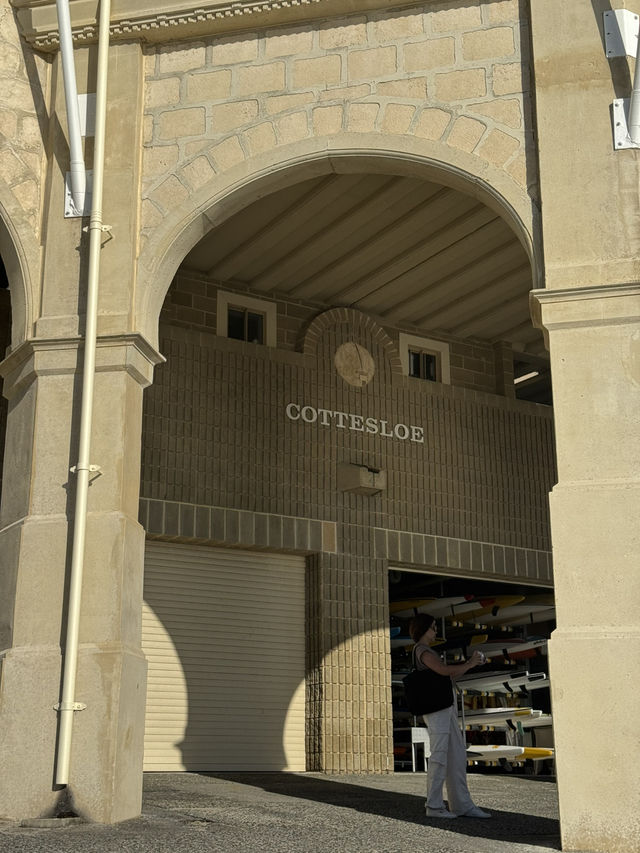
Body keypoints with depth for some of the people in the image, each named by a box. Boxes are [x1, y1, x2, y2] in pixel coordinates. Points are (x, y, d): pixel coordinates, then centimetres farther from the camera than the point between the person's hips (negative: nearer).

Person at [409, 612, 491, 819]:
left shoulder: (427, 651, 23)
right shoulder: (422, 650, -8)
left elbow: (450, 675, 24)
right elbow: (443, 670, -21)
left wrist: (471, 664, 16)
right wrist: (468, 664, -7)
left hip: (447, 710, 10)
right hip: (437, 709, -10)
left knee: (458, 756, 9)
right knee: (439, 757, -7)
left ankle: (462, 805, 11)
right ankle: (434, 806, -1)